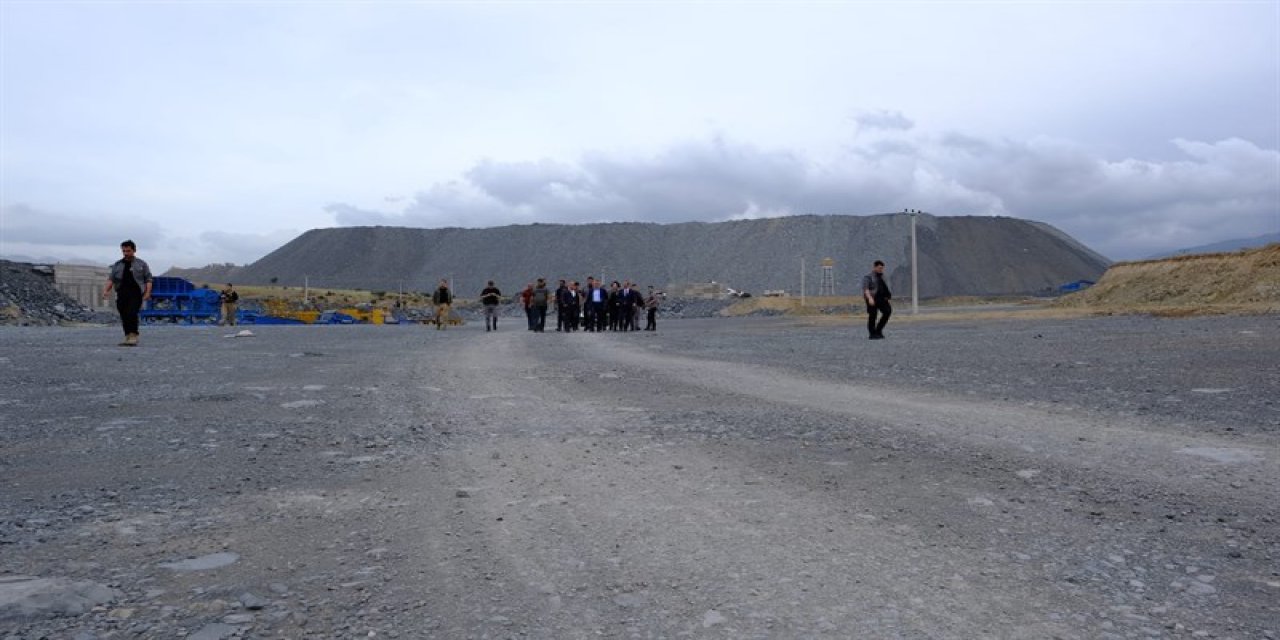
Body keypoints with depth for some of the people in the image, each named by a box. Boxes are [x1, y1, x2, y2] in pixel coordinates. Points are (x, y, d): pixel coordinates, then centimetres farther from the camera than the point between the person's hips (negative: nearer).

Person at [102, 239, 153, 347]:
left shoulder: (141, 264, 9)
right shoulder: (117, 265, 17)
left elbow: (148, 279, 5)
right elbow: (111, 279, 12)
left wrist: (147, 292, -8)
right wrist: (106, 290, -5)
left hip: (136, 294, -4)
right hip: (122, 294, 4)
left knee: (132, 314, -19)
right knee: (124, 317, 4)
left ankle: (133, 337, -20)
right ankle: (128, 338, 11)